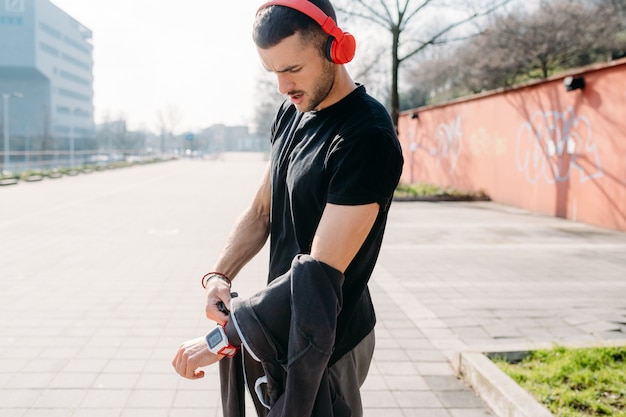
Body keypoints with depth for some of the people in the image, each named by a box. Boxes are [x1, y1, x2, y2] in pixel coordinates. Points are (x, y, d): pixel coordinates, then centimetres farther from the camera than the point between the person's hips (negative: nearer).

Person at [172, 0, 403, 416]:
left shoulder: (367, 139, -23)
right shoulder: (292, 113, 4)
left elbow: (319, 272, -26)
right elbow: (261, 210, 10)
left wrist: (221, 338, -24)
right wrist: (219, 275, -7)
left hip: (324, 344, -7)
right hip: (281, 327, 7)